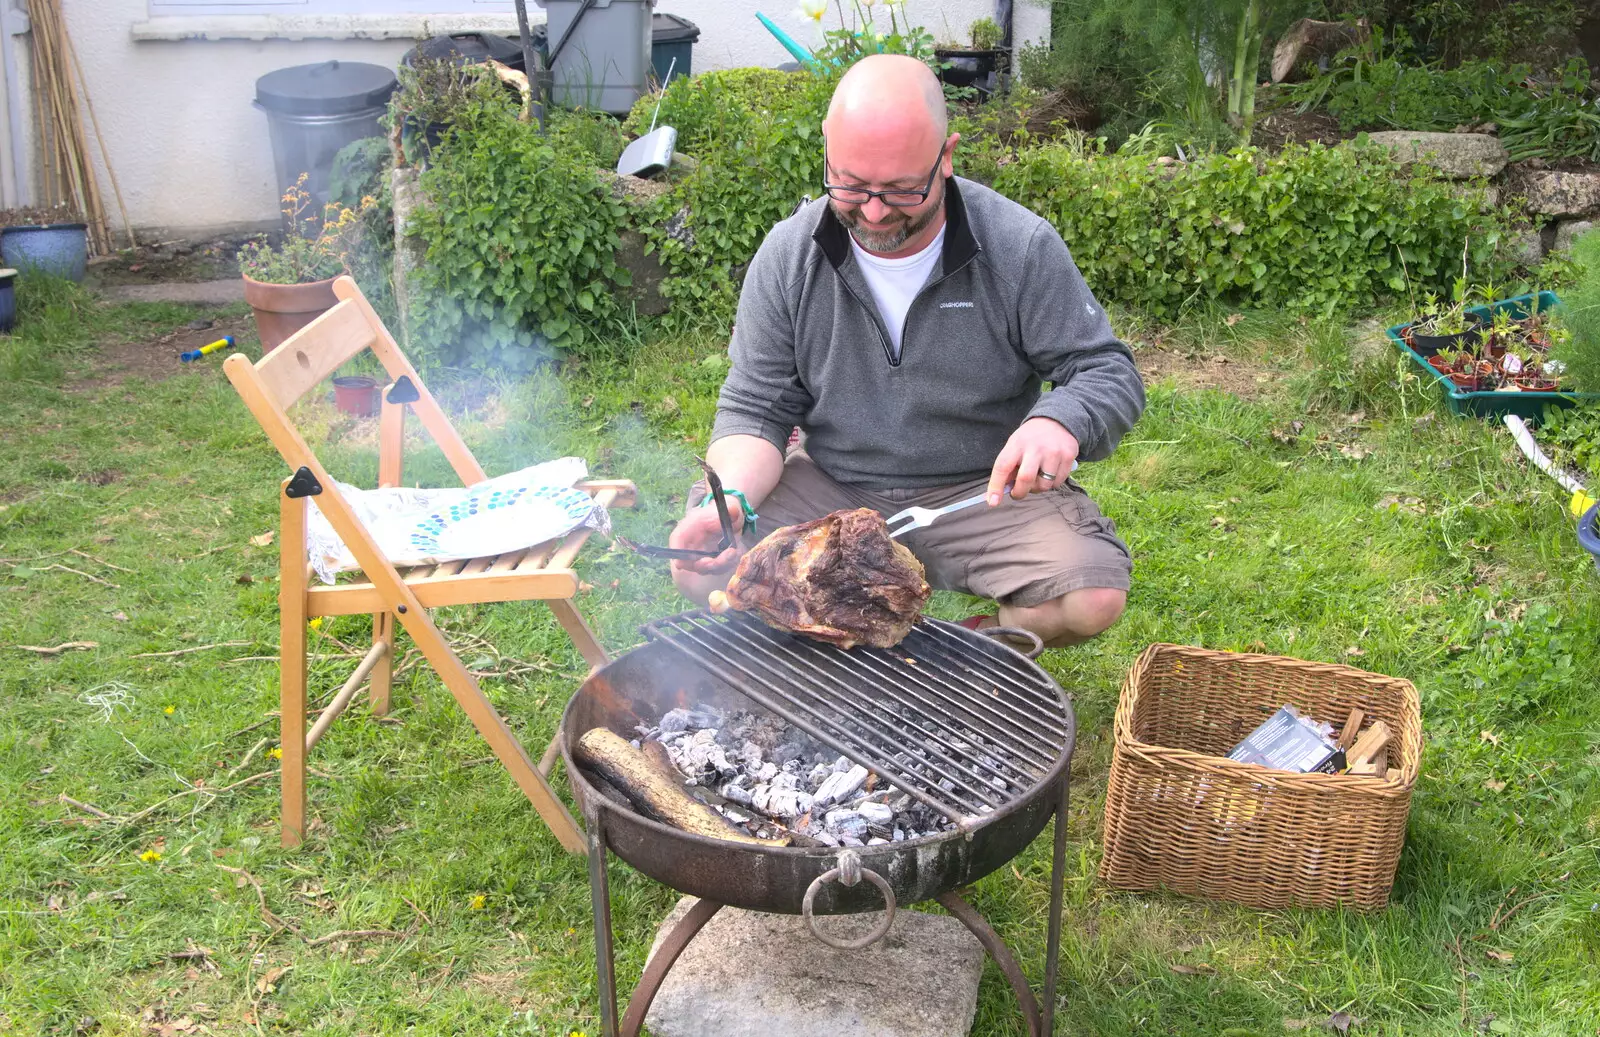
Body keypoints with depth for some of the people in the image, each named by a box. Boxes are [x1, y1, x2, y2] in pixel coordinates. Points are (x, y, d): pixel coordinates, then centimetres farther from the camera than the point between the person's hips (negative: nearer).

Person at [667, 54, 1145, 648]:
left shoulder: (1021, 248, -13)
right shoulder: (788, 255, -6)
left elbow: (1108, 372, -8)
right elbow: (756, 406, -3)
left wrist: (1060, 422, -33)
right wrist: (729, 498, -24)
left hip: (983, 490, -1)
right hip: (830, 487, 2)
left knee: (1093, 599, -27)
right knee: (700, 568, -21)